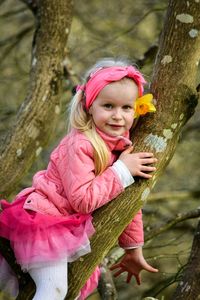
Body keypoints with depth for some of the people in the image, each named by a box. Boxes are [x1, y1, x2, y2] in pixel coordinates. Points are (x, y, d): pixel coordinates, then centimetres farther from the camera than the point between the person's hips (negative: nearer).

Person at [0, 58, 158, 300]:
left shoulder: (123, 146, 1)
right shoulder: (80, 145, -25)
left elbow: (129, 198, 8)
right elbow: (83, 200, -31)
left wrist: (133, 249, 13)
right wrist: (122, 170, -26)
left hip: (71, 228, 9)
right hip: (44, 221, -9)